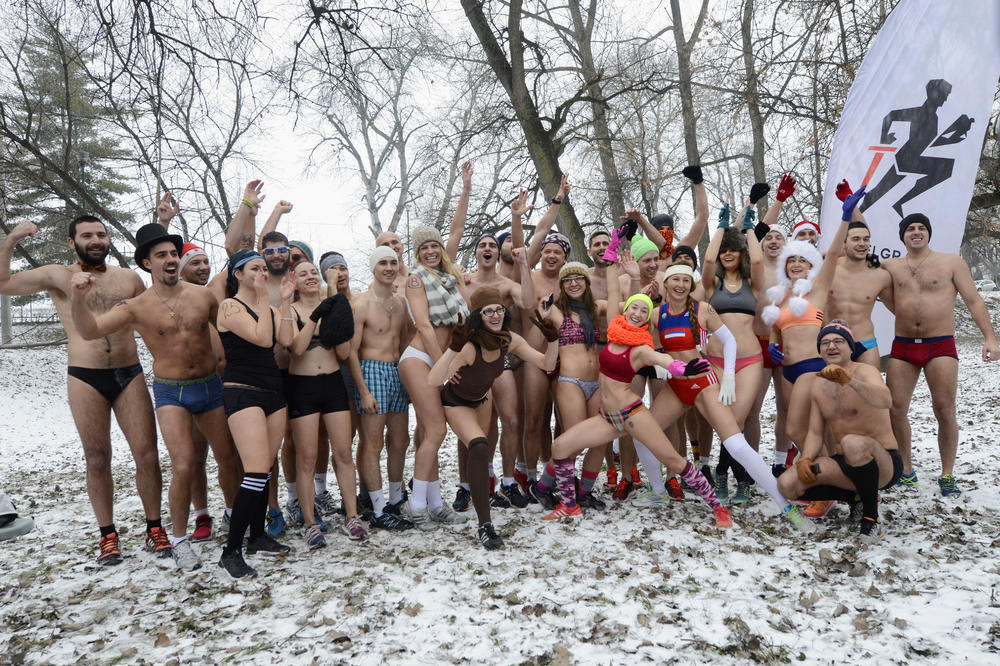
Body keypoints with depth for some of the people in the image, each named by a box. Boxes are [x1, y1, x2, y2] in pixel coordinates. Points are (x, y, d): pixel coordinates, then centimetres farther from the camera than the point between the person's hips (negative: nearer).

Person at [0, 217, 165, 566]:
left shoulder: (129, 277, 11)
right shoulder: (58, 276, 5)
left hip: (130, 374, 2)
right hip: (85, 379, -1)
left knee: (147, 455, 0)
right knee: (97, 460, 7)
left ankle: (154, 528, 15)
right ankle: (108, 536, 19)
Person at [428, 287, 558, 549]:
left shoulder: (509, 340, -19)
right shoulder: (468, 346, -38)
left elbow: (547, 364, -15)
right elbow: (433, 381, -49)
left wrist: (550, 332, -28)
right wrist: (453, 348, -60)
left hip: (482, 399, 7)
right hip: (456, 403, -7)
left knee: (479, 451, 18)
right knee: (479, 448, -28)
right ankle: (485, 526, -24)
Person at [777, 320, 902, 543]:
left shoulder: (865, 371, -12)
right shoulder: (818, 386, 8)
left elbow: (885, 401, -35)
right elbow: (815, 433, 9)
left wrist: (849, 380, -52)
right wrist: (804, 459, -11)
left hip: (884, 463, -5)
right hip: (847, 465, 6)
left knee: (852, 443, -40)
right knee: (787, 483, -17)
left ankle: (871, 517, -16)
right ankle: (855, 496, 7)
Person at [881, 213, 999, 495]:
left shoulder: (952, 262, 4)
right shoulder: (891, 267, 10)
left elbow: (974, 301, 1)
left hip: (941, 346, -2)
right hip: (903, 346, 2)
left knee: (945, 411, -3)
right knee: (896, 409, 0)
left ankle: (947, 475, 9)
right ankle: (906, 470, 15)